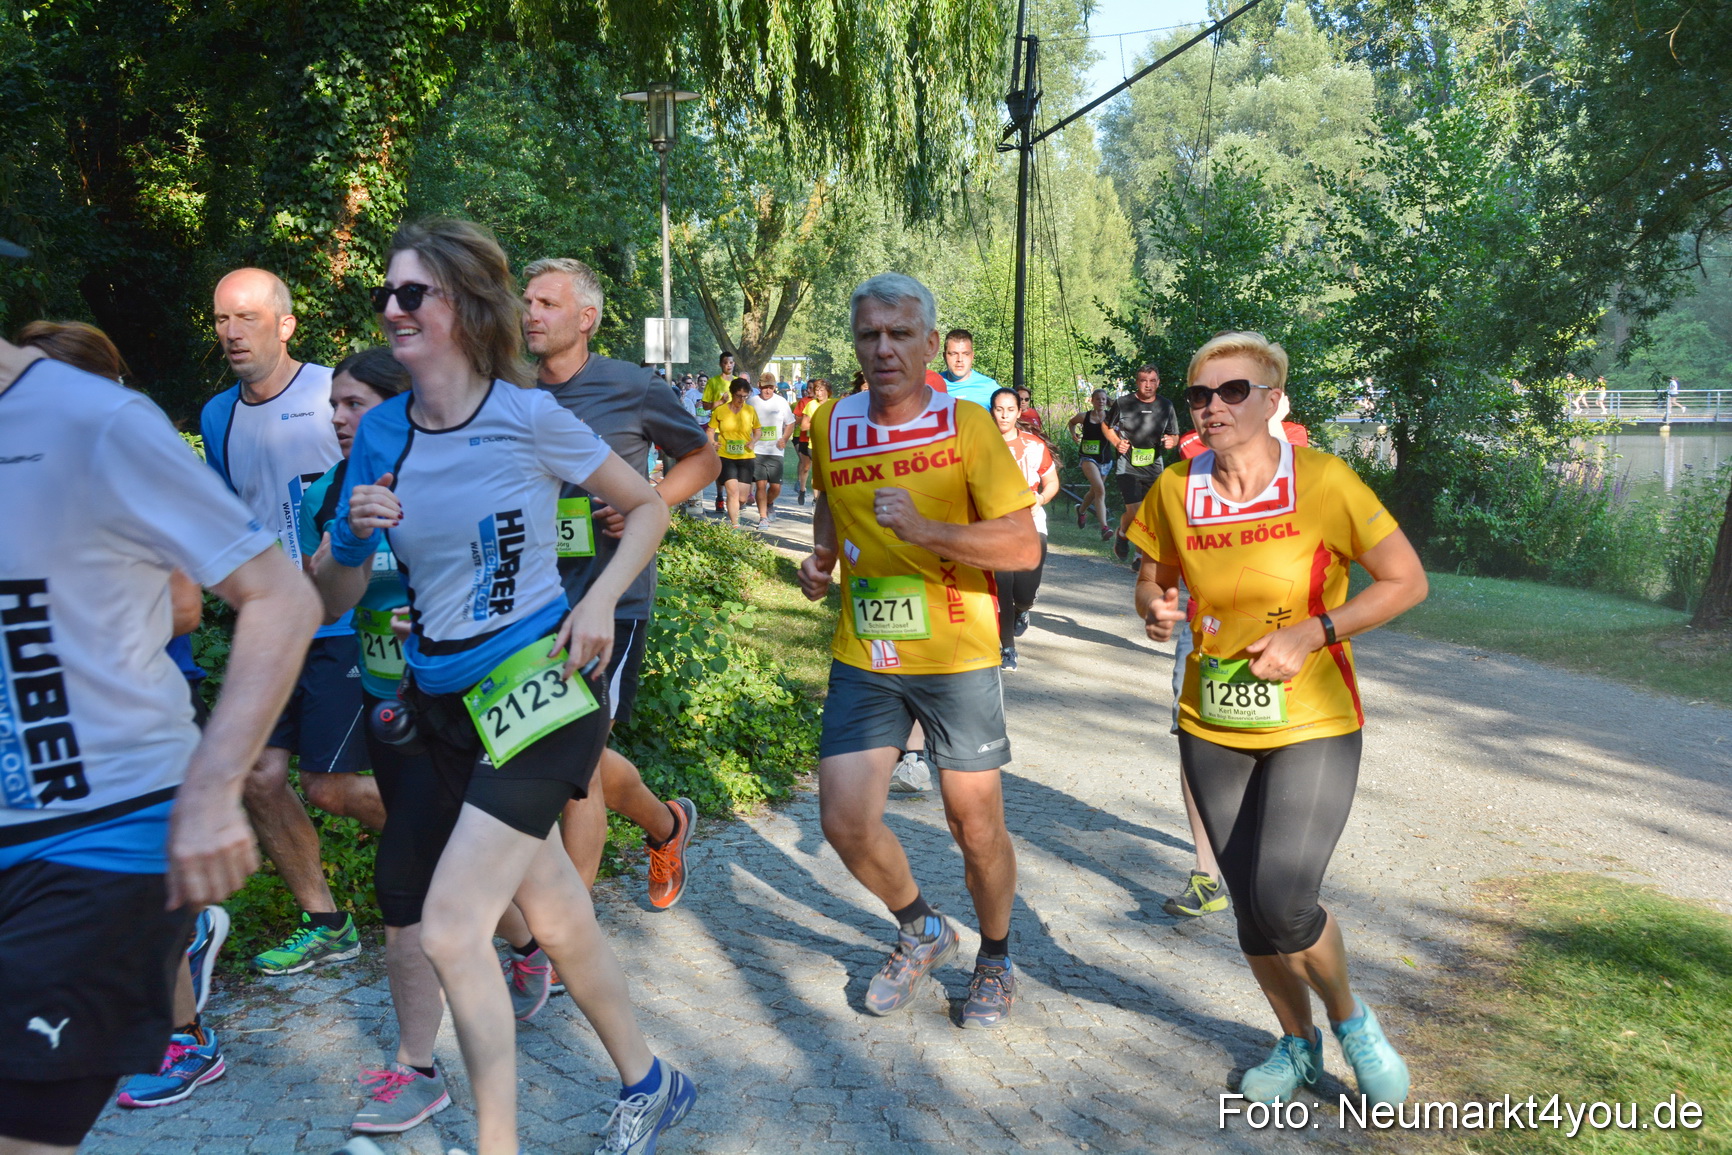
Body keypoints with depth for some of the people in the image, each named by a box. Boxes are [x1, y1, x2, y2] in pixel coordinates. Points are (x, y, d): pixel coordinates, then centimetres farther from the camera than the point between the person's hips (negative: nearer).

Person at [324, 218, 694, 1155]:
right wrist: (354, 532, -12)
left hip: (535, 685, -5)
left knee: (451, 929, -11)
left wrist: (599, 599, -13)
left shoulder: (527, 417, -10)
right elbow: (339, 595, 9)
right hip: (442, 699, 6)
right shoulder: (381, 430, 3)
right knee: (557, 920, 16)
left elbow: (648, 506, 1)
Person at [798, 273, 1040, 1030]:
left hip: (957, 659, -3)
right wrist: (820, 557, 5)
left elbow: (1024, 546, -16)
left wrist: (924, 529, -28)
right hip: (863, 658, 3)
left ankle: (995, 961, 37)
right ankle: (921, 932, 29)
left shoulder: (965, 426, -10)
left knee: (977, 829, 8)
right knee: (845, 822, -2)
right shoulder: (830, 426, 3)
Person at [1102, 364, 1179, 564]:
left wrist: (1171, 441, -11)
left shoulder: (1166, 406, 4)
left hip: (1154, 467, 3)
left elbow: (1175, 436, 13)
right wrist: (1116, 442, -10)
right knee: (1134, 512, -12)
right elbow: (1106, 426, 9)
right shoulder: (1123, 403, -4)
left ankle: (1143, 556, 18)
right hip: (1128, 466, -3)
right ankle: (1122, 533, 22)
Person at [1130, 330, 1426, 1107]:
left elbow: (1406, 581, -7)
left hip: (1313, 726, -3)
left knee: (1283, 903, -15)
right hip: (1212, 729, 4)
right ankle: (1298, 1045, 38)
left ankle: (1351, 1021, 19)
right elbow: (1151, 579, 11)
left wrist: (1312, 632, -18)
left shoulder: (1324, 482, -13)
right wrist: (1155, 607, -12)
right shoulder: (1175, 492, -3)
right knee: (1252, 911, 10)